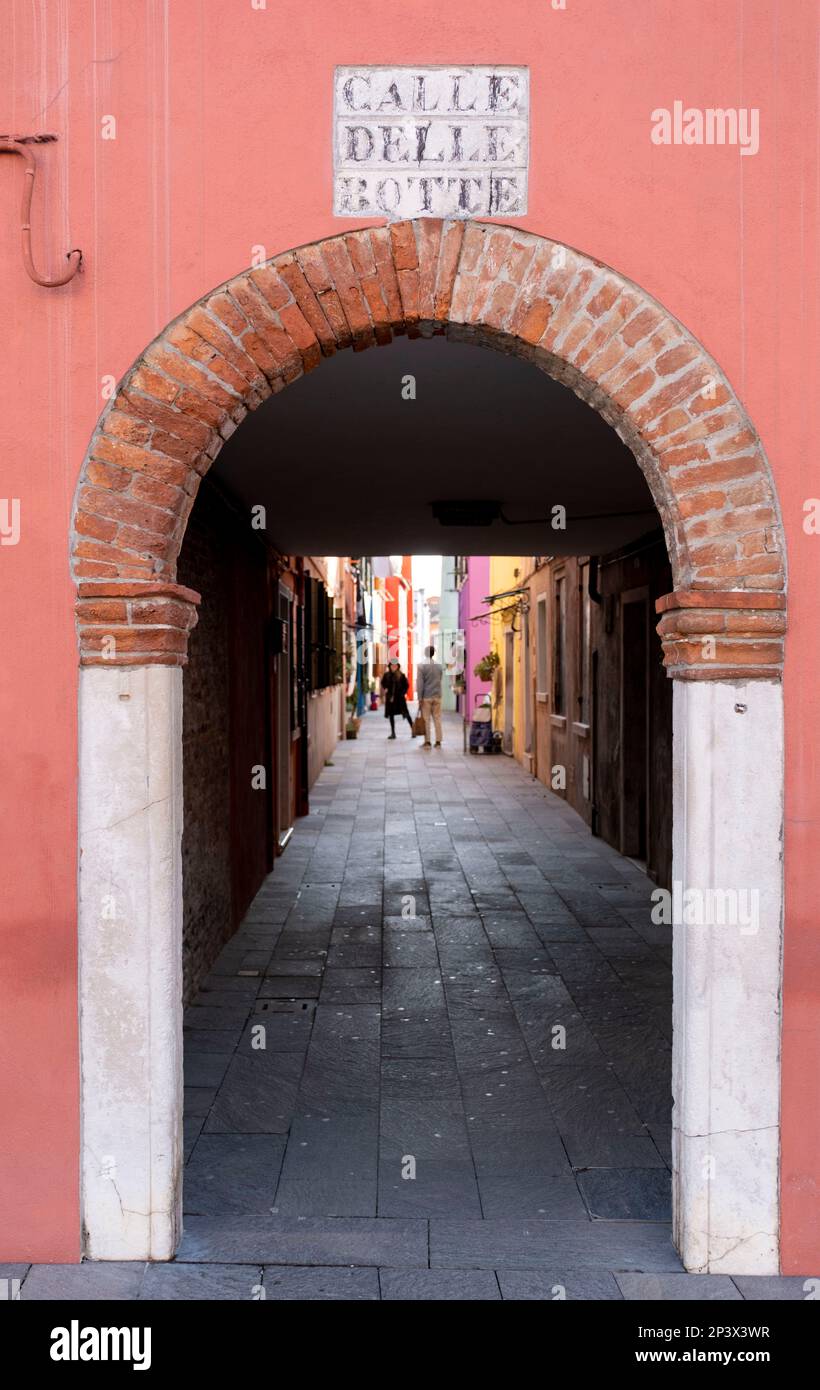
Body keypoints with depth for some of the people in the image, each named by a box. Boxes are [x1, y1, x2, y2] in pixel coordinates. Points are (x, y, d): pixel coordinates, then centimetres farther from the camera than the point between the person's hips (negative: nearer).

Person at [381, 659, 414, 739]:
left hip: (400, 697, -3)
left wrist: (403, 693, -7)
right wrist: (385, 689, 2)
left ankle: (412, 730, -1)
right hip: (390, 698, 4)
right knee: (391, 714, 8)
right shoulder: (386, 675, 3)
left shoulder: (401, 675, -5)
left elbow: (406, 685, 2)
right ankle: (393, 733, 17)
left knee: (406, 714, -9)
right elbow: (383, 683, 19)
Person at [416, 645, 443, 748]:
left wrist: (420, 697, -8)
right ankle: (438, 741, 4)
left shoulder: (422, 666, -7)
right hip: (437, 696, 4)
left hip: (426, 697, -4)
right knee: (437, 719, 5)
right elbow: (440, 681, 13)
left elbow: (420, 683, -10)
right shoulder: (438, 666, 8)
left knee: (426, 719, 0)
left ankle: (427, 741, 0)